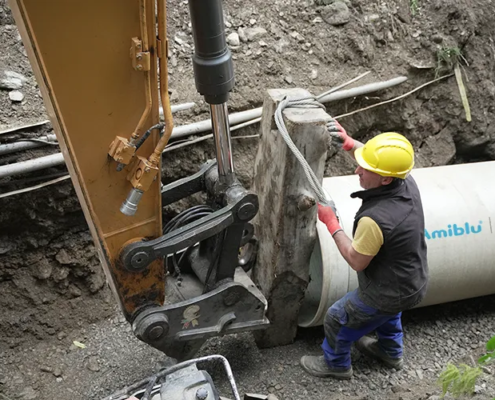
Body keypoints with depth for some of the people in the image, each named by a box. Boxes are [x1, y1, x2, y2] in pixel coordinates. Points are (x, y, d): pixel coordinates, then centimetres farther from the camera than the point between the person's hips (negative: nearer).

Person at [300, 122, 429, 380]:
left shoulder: (375, 219, -40)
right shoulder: (408, 183, -17)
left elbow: (357, 262, -23)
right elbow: (379, 158, 4)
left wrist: (331, 223, -18)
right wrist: (349, 144, -13)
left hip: (387, 294, -8)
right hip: (414, 283, 8)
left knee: (337, 319, 17)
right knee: (387, 312, 38)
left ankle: (336, 364, 44)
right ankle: (390, 352, 64)